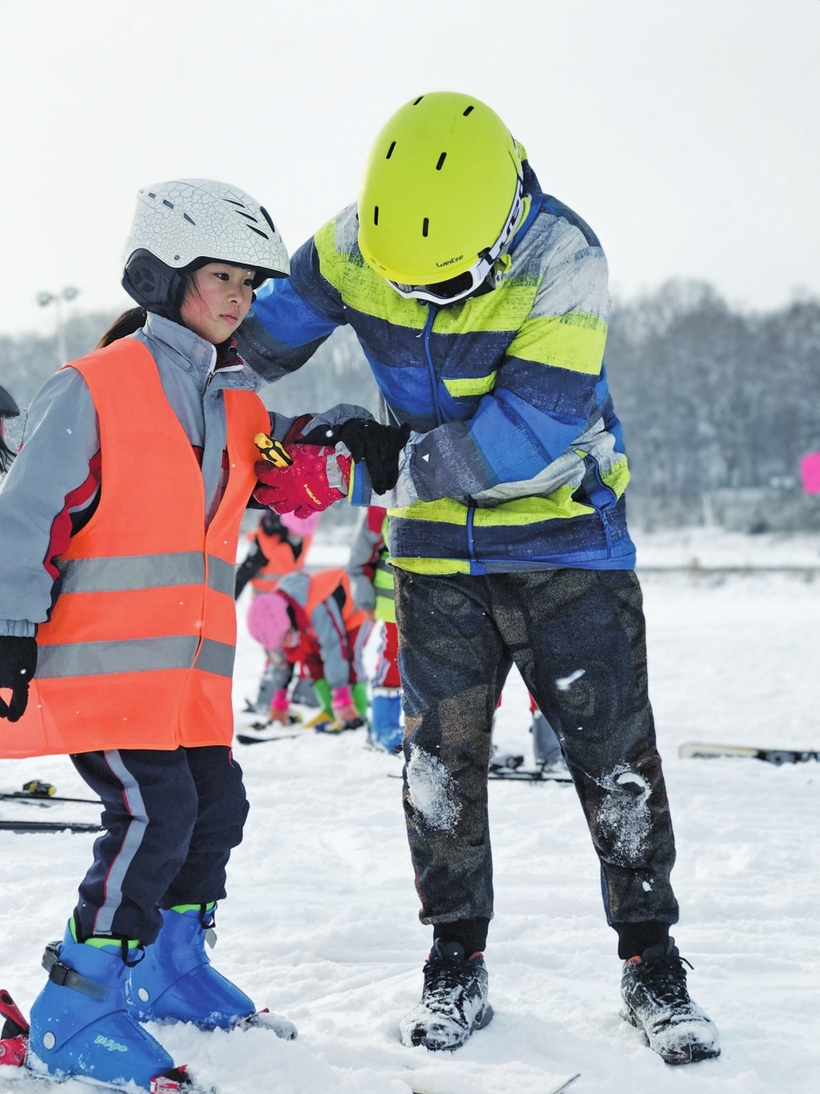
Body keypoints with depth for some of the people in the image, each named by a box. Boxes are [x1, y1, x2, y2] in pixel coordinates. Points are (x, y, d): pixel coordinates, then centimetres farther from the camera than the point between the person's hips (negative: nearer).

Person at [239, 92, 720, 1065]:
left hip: (564, 538, -3)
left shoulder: (561, 258, -24)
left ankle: (650, 965, 11)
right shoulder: (355, 245, -11)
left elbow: (529, 431, -30)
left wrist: (364, 469, -28)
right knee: (440, 756, 4)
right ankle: (456, 967, 18)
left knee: (613, 748, -2)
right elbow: (271, 325, 9)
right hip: (437, 552, 3)